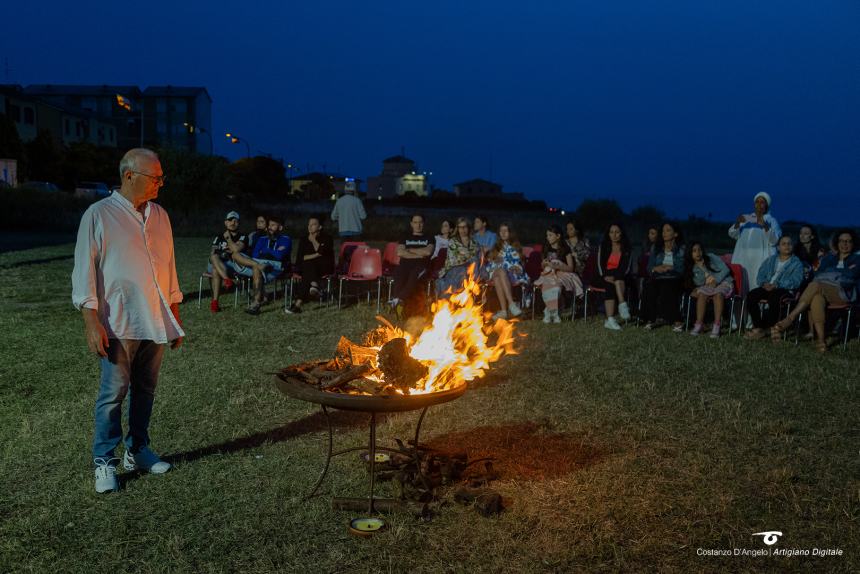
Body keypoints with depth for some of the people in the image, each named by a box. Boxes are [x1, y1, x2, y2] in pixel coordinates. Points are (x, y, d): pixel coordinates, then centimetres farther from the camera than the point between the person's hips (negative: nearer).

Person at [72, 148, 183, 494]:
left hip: (155, 322, 5)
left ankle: (137, 451, 27)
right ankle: (104, 461, 14)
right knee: (113, 393, 0)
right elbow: (84, 270, -7)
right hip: (119, 323, -5)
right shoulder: (99, 215, -6)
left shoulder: (159, 216, 10)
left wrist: (175, 318, 14)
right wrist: (91, 321, -14)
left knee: (145, 390, 13)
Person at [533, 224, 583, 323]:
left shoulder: (565, 249, 2)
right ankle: (554, 313, -25)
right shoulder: (547, 249, 15)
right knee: (546, 285, -33)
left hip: (562, 274, -3)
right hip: (548, 274, 3)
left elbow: (570, 268, -1)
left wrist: (557, 266, -15)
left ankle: (548, 311, -23)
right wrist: (544, 264, -1)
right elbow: (542, 266, 24)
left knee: (556, 286, -37)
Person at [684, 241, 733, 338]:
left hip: (723, 282, -2)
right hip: (707, 286, 2)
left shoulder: (711, 257, 1)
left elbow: (726, 269, -5)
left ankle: (717, 326, -43)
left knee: (718, 293, -36)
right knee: (702, 293, -32)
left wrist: (716, 280, -18)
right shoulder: (693, 268, 7)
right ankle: (699, 324, -34)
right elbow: (697, 283, -1)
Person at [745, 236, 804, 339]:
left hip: (785, 290, -4)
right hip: (767, 287, 4)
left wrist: (776, 285, -20)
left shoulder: (797, 263, 9)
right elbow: (761, 275, 13)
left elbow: (795, 281, -7)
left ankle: (761, 328, -29)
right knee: (751, 295, -26)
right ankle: (758, 327, -24)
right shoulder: (770, 260, 23)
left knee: (774, 298, -38)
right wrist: (764, 283, -11)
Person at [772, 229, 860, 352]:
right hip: (821, 290, 3)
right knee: (816, 298, -39)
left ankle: (790, 319, -45)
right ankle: (821, 339, -49)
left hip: (843, 293, -3)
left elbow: (850, 277, 1)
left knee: (815, 285, -36)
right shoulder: (828, 258, 30)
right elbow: (818, 275, 14)